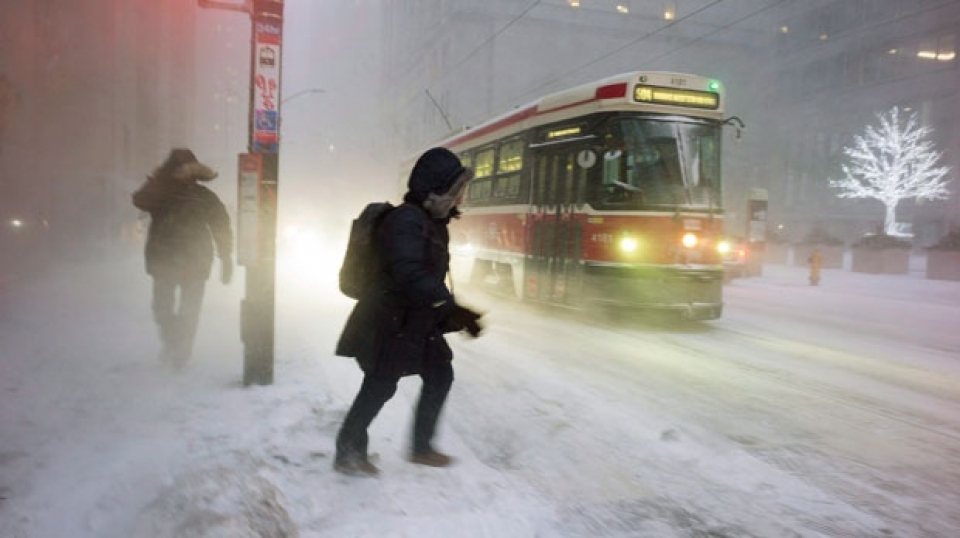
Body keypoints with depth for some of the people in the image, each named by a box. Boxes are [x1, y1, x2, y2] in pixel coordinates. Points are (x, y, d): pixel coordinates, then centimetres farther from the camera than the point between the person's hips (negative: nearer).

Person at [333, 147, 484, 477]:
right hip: (390, 322, -10)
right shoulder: (407, 220, -21)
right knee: (380, 386, 1)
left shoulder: (432, 222, 10)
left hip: (416, 321, 10)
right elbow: (412, 275, -33)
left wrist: (452, 314, 15)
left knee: (440, 375, 14)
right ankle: (348, 453, 19)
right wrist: (453, 309, -33)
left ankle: (421, 447, 27)